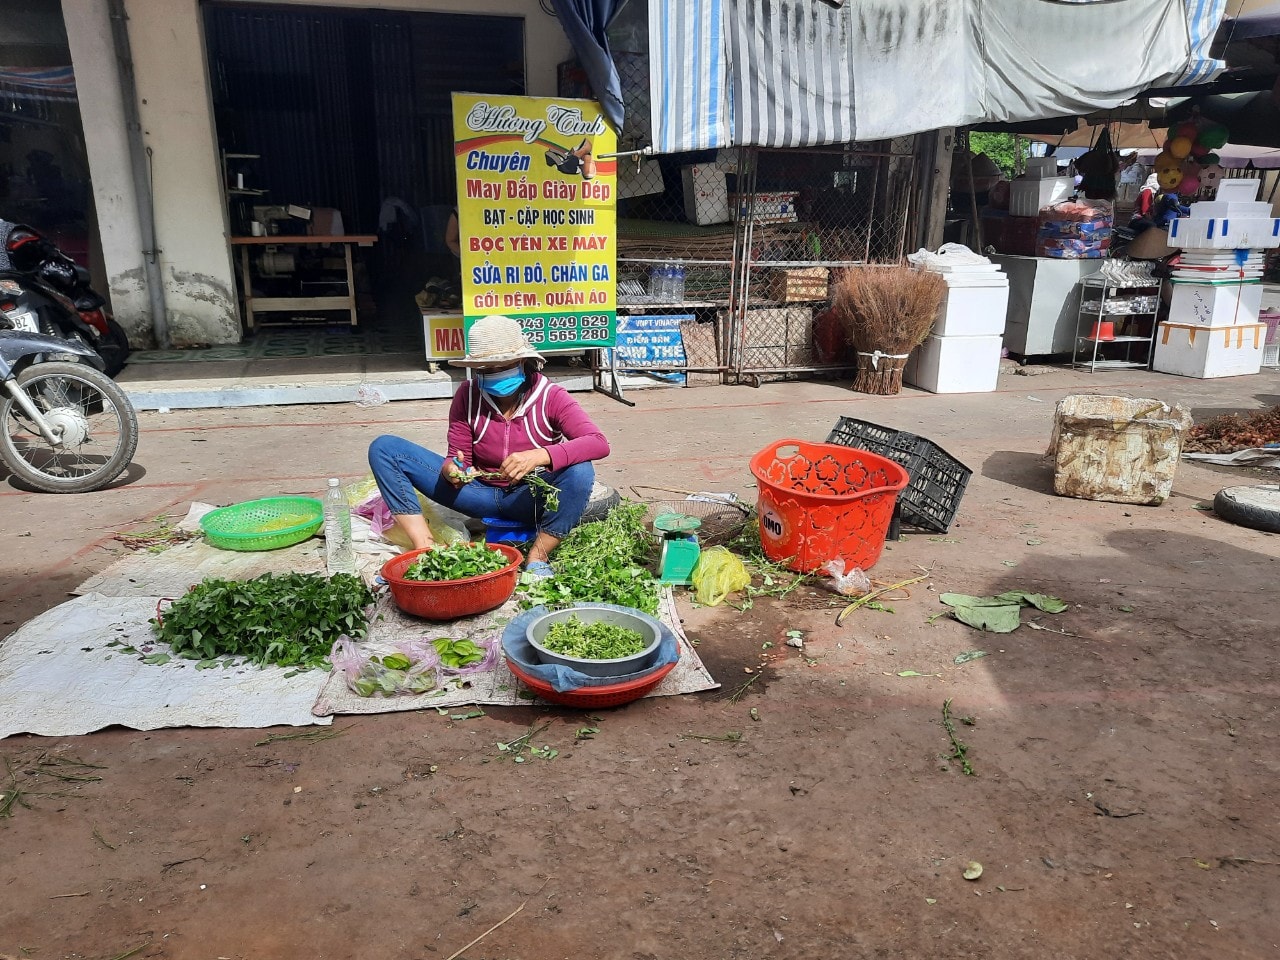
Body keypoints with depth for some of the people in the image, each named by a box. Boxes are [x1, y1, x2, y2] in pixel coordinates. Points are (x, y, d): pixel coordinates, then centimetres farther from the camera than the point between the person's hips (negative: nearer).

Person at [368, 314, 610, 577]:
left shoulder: (550, 396, -15)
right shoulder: (467, 396, -7)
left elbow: (599, 444, -28)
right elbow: (458, 456, -2)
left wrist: (539, 456, -44)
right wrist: (452, 469, -29)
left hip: (532, 500, -2)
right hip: (481, 494, 3)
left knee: (580, 471, -36)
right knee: (384, 449, -9)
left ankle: (537, 558, -18)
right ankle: (426, 548, -20)